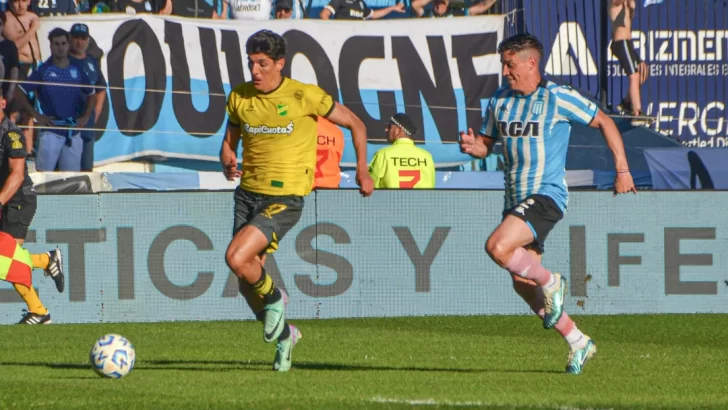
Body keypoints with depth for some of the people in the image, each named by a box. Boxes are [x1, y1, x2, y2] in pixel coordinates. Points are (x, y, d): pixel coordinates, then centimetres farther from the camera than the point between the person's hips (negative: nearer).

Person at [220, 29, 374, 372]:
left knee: (236, 258, -24)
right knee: (246, 283, 5)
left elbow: (355, 124, 3)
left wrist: (362, 171, 1)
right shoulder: (239, 97, 3)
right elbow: (230, 141, 17)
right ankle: (282, 334, 30)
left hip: (284, 199, -5)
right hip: (248, 193, 5)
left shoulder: (304, 96, -10)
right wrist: (228, 164, -6)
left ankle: (273, 297, 6)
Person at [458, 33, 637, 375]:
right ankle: (578, 343, 19)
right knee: (522, 284, 6)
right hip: (515, 199, 7)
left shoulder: (558, 98, -9)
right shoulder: (499, 101, 8)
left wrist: (622, 170, -3)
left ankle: (550, 283, -4)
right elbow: (486, 144, 17)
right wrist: (471, 145, -8)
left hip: (546, 196, -7)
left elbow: (604, 122, -1)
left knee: (497, 247, -28)